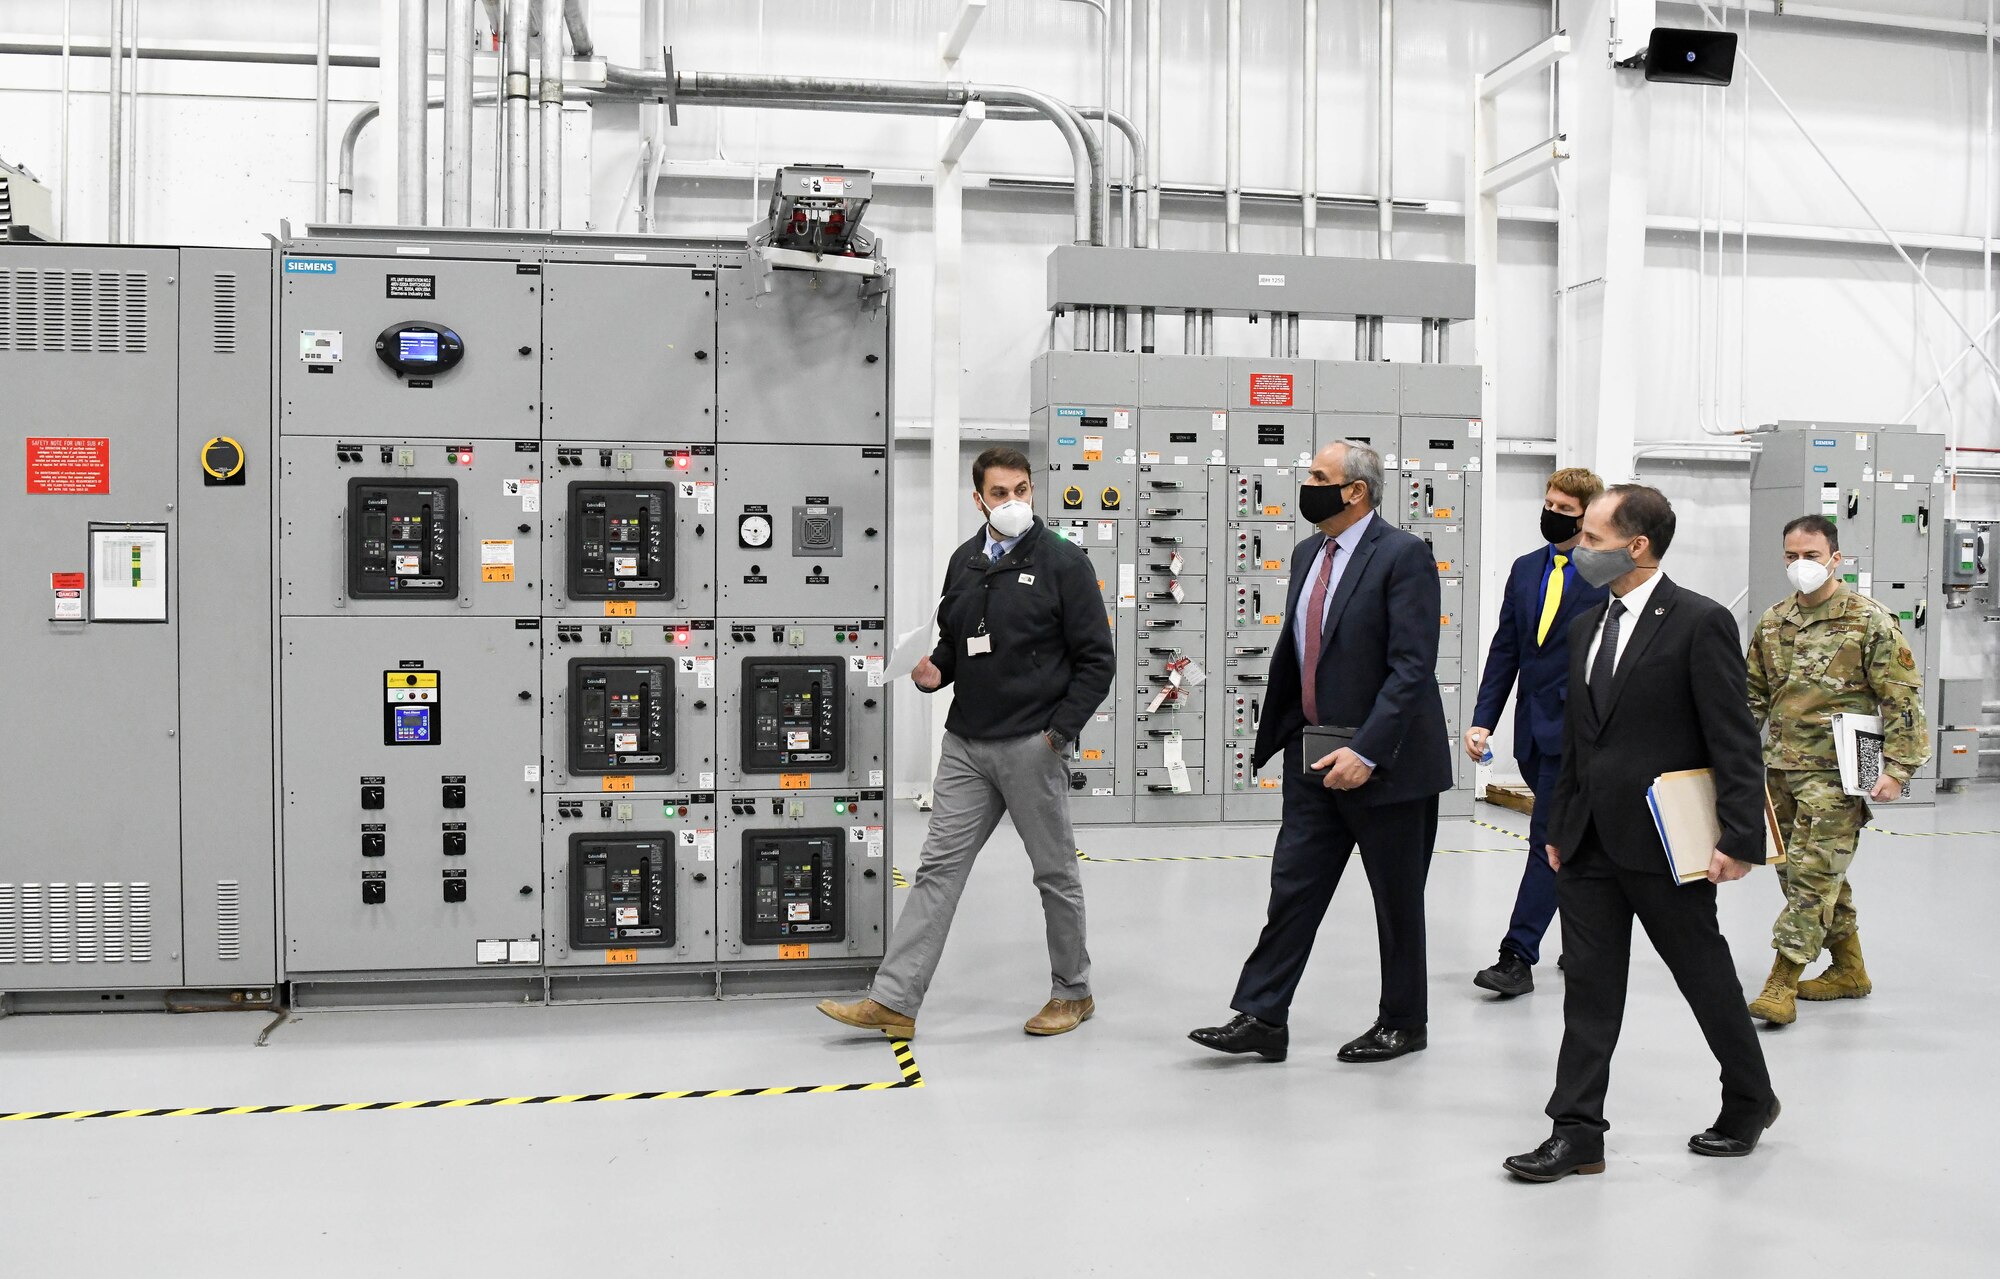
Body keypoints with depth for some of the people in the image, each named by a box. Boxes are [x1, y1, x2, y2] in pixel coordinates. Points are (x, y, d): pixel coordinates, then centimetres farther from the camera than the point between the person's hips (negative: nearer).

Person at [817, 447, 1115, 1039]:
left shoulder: (1063, 561, -6)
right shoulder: (965, 561, 11)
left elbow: (1097, 659, -6)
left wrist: (1059, 730, -12)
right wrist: (934, 672, 1)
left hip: (1032, 746, -5)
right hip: (965, 744, 5)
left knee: (1055, 873, 8)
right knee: (939, 867, 2)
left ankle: (1073, 992, 24)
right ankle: (893, 1001, 3)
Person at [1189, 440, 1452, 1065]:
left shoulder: (1403, 556, -14)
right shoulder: (1308, 553, 10)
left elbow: (1412, 666, -20)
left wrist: (1367, 751, -26)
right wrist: (1274, 734, 14)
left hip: (1386, 761, -7)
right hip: (1312, 756, 7)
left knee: (1396, 901, 9)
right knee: (1292, 888, 6)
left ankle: (1402, 1023, 25)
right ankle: (1261, 1018, 11)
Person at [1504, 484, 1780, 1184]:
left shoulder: (1700, 622, -10)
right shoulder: (1586, 625, 12)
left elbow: (1735, 740, -13)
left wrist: (1739, 838, -17)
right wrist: (1559, 829, 17)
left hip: (1664, 843, -6)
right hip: (1590, 844, 6)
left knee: (1706, 976, 11)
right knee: (1588, 988, 6)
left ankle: (1750, 1101, 33)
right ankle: (1577, 1132, 11)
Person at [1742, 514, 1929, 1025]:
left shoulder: (1870, 621, -7)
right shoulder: (1772, 622, 10)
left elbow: (1904, 699, -8)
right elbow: (1753, 695, 19)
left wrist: (1898, 768, -14)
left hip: (1834, 772, -6)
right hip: (1780, 768, 7)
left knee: (1812, 874, -8)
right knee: (1805, 872, 13)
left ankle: (1781, 984, -6)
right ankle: (1849, 970, 29)